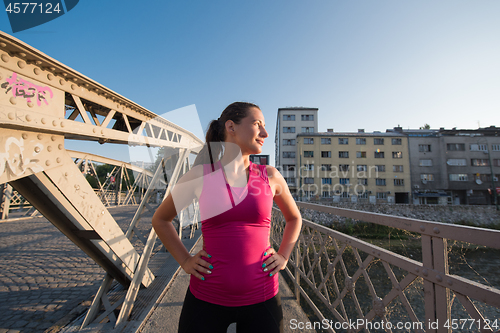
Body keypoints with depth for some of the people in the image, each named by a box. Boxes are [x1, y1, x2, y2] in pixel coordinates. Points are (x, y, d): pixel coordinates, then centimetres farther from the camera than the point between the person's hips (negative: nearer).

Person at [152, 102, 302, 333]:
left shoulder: (271, 176, -3)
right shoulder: (200, 174, -7)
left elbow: (294, 218, 15)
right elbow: (160, 219, 8)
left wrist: (283, 257, 4)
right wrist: (184, 261, -1)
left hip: (261, 300, 2)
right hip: (206, 298, -1)